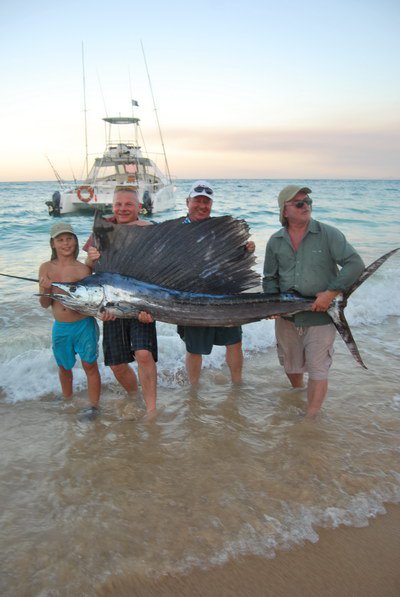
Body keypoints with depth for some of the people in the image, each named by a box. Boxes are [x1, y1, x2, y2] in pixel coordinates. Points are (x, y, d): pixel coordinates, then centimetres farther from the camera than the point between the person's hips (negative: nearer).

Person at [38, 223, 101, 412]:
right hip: (60, 327, 4)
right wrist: (44, 290, -19)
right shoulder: (46, 268, -2)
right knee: (64, 367, 20)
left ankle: (93, 407, 16)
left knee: (90, 366, 4)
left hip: (84, 325, -3)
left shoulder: (83, 269, -10)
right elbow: (45, 304, 0)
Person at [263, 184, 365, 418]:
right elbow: (269, 278, 10)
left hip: (320, 317, -4)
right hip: (286, 317, 4)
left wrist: (331, 293, -21)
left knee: (318, 371, -3)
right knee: (291, 366, 20)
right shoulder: (275, 241, 3)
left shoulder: (328, 234, -8)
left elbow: (355, 263, -13)